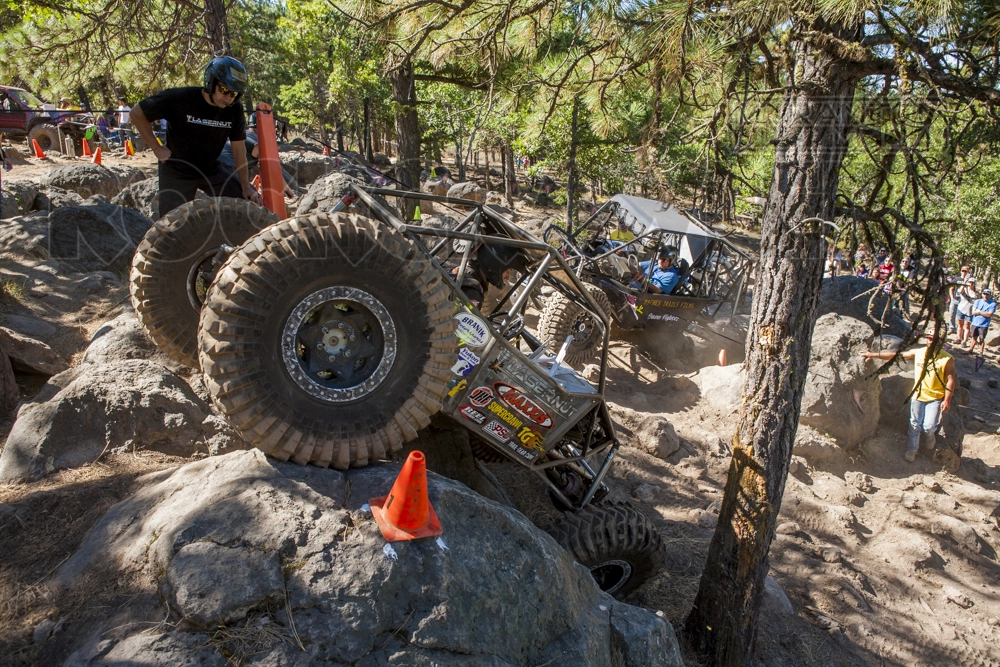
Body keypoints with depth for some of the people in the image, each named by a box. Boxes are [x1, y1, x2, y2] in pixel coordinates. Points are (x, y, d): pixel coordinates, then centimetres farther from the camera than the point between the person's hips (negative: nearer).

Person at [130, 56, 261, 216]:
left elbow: (239, 149, -6)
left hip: (211, 171, 3)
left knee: (252, 200, -7)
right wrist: (156, 148, -12)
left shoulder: (234, 111, -12)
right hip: (177, 173, -3)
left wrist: (246, 187, -10)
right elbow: (137, 113, -10)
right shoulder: (179, 99, -22)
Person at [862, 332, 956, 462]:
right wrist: (874, 355, -4)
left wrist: (947, 400, -12)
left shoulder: (947, 359, -9)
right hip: (918, 395, 3)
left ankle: (929, 436, 28)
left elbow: (950, 381, -8)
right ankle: (912, 449, 30)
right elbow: (896, 355, 1)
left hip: (935, 398, -3)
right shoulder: (918, 352, -1)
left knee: (929, 427, -8)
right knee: (915, 425, 10)